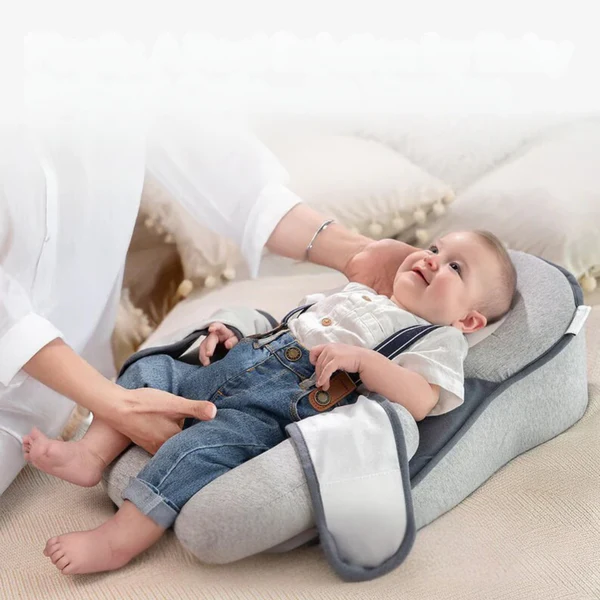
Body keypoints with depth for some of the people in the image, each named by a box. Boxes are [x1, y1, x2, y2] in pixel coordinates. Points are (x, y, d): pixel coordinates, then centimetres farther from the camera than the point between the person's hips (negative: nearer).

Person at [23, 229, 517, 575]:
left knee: (202, 446, -30)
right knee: (152, 369, 7)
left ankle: (117, 542, -23)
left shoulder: (438, 340, 2)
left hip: (274, 413, -9)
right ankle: (92, 454, 3)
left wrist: (360, 357, -25)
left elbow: (421, 401, -18)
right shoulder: (355, 293, 25)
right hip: (228, 373, 9)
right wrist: (234, 336, 16)